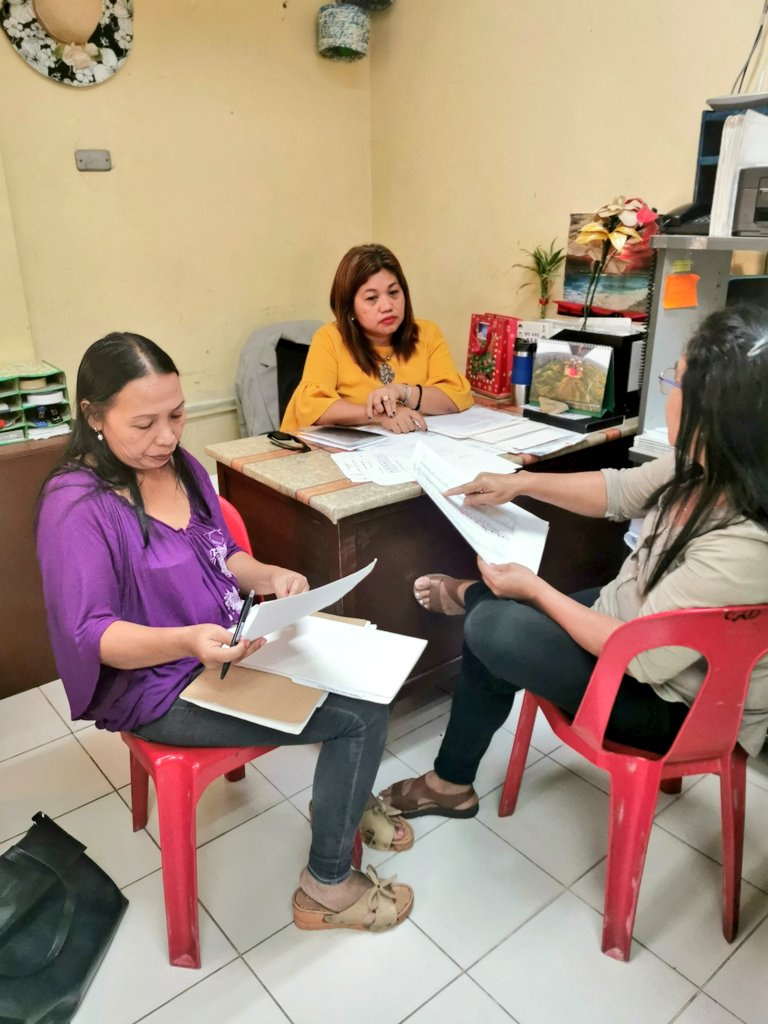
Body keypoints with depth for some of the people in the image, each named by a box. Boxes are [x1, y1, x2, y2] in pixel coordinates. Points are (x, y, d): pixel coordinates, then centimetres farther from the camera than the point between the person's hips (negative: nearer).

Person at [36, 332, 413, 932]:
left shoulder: (182, 466, 2)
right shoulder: (77, 507, -21)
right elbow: (91, 634, -23)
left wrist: (270, 576, -9)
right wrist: (187, 640, -40)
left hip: (232, 645, 8)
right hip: (160, 689, -8)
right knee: (364, 714, -14)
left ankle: (345, 799, 26)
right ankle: (327, 888, 7)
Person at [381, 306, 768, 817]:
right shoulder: (705, 469, -11)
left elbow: (644, 657, -28)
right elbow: (620, 490, 5)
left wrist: (536, 589, -19)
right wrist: (521, 483, 0)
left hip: (673, 704, -7)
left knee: (494, 631, -11)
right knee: (498, 616, 7)